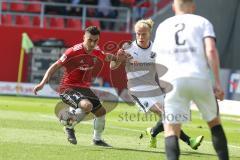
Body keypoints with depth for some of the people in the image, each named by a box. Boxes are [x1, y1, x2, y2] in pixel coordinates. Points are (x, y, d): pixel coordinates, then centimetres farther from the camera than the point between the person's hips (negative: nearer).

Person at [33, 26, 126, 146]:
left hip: (84, 88, 8)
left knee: (101, 111, 14)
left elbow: (106, 57, 24)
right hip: (68, 88, -8)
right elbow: (56, 66, -18)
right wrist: (42, 83, -27)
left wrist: (117, 58, 1)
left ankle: (97, 139, 39)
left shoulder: (96, 52, 1)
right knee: (87, 105, -33)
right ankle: (69, 126, -6)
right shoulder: (73, 52, -21)